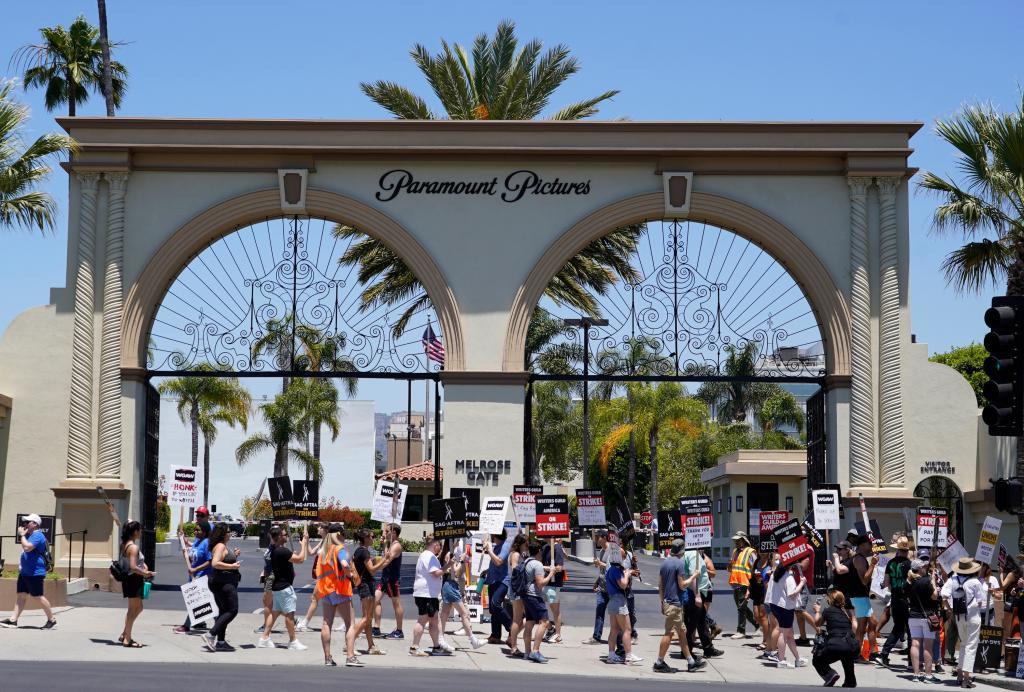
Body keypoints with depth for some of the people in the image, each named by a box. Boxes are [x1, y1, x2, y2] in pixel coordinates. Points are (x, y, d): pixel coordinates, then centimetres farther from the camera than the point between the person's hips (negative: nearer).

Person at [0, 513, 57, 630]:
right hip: (25, 572, 10)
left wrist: (22, 535, -18)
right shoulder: (31, 536, 19)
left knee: (38, 596, -6)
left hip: (35, 573, -10)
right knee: (21, 595, 5)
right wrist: (21, 564, 20)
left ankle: (52, 620, 4)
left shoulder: (38, 536, -15)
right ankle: (13, 620, 2)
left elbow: (27, 548, -30)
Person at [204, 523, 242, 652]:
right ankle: (210, 635, -17)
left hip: (222, 583, 11)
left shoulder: (222, 546, 17)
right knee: (232, 610, -11)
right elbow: (215, 563, -27)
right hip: (224, 583, -11)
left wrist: (233, 556, 20)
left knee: (224, 611, 13)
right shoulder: (220, 546, -14)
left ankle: (221, 642, 14)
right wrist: (232, 566, -22)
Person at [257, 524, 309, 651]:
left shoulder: (273, 549, 10)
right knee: (289, 613, -3)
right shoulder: (282, 551, -22)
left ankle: (264, 638, 14)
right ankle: (293, 641, 3)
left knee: (275, 612, 14)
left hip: (278, 586, 10)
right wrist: (304, 543, -13)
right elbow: (300, 559, -22)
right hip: (284, 586, -10)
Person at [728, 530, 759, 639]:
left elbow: (755, 569, -12)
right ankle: (756, 623, 31)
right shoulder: (735, 551, 17)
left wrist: (750, 587, -17)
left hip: (744, 585, -8)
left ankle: (741, 631, -2)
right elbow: (731, 568, 29)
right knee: (742, 607, 15)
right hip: (735, 584, 8)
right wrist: (730, 565, 2)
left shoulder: (750, 552, -8)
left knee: (741, 608, -6)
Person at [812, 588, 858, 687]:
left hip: (835, 646, -4)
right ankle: (850, 682, 30)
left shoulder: (827, 610, 6)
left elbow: (817, 623, 23)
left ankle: (830, 675, -3)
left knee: (817, 660, 19)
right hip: (852, 647, 4)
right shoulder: (846, 611, 17)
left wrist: (818, 611, 42)